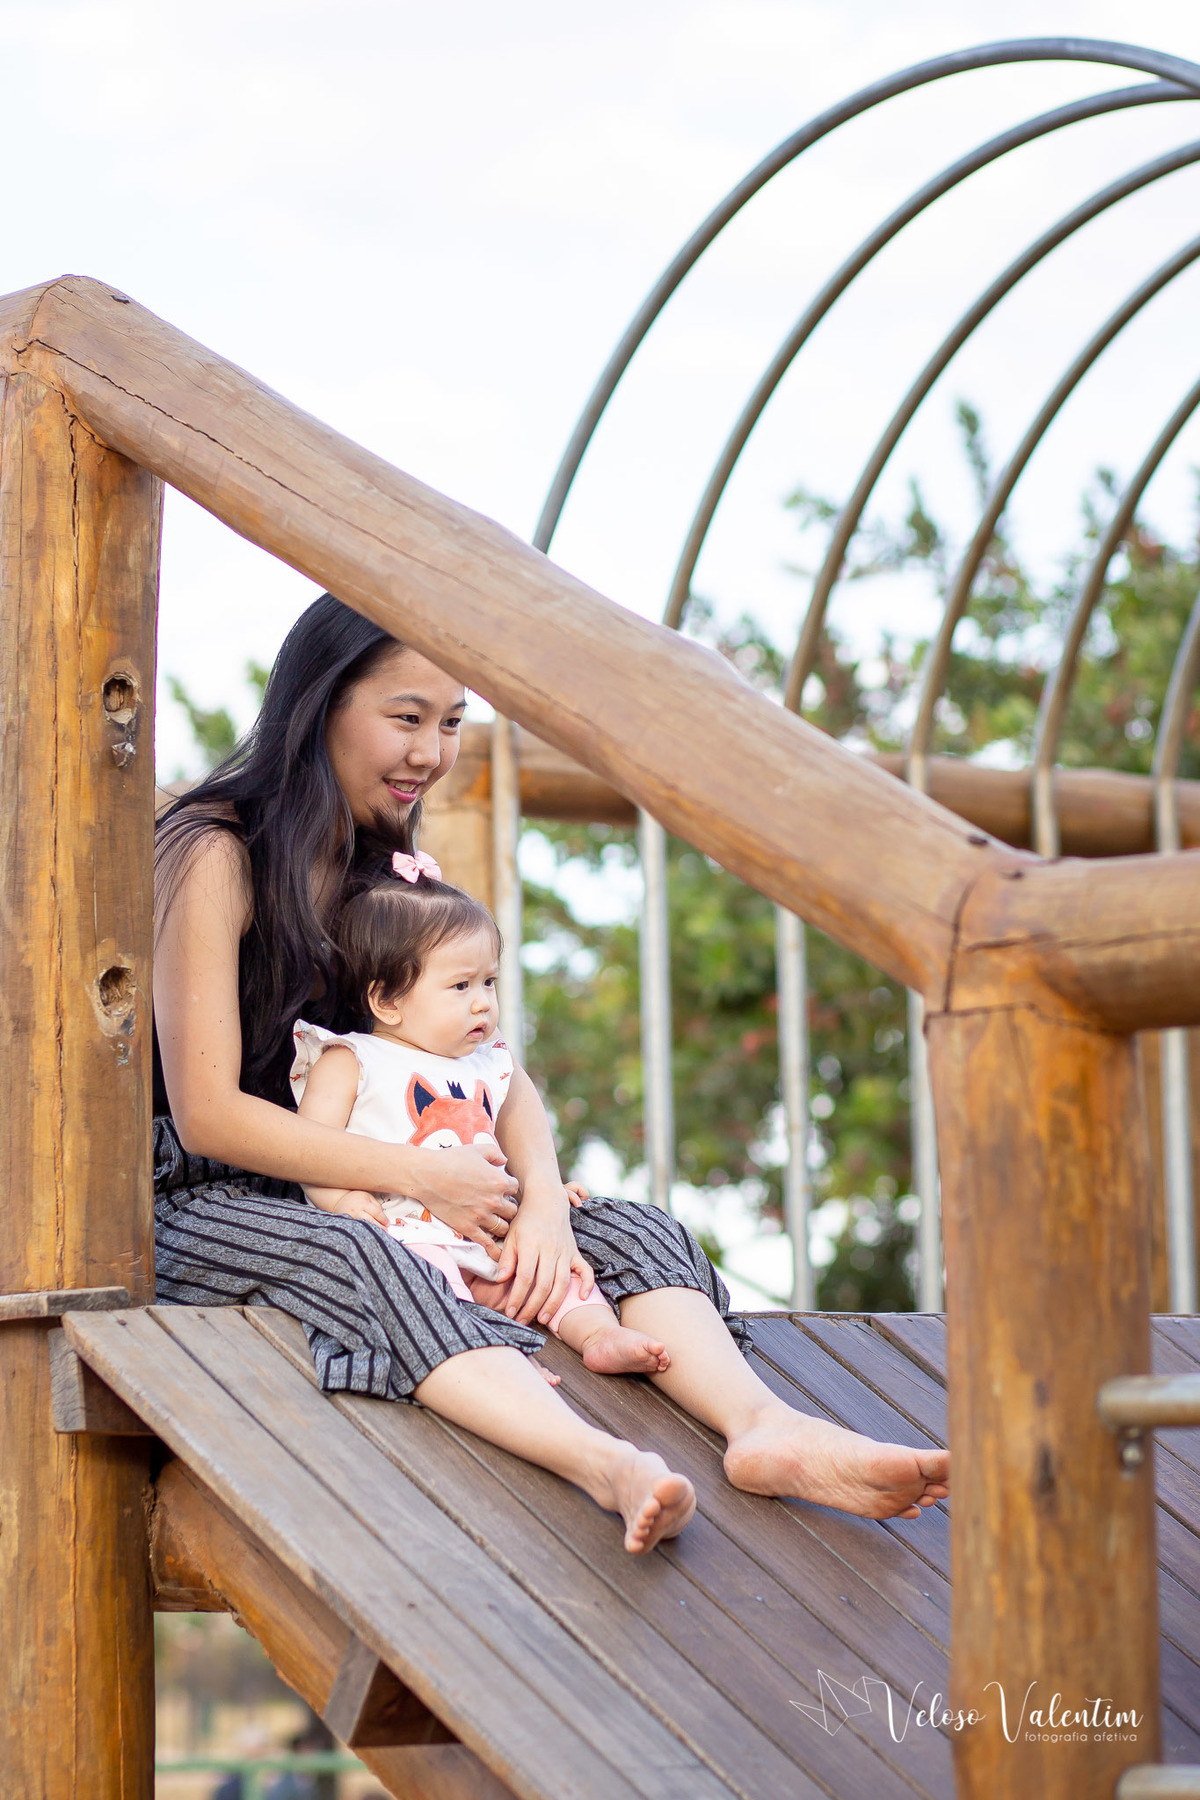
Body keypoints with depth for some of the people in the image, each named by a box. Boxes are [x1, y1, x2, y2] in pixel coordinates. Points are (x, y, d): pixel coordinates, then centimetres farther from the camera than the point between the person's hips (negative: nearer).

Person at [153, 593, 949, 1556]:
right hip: (207, 1205, -7)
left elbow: (495, 1062, 7)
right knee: (360, 1259, -40)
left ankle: (767, 1426, -43)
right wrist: (423, 1176, -20)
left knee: (633, 1231, -14)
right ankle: (606, 1466, -61)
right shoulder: (212, 854, -11)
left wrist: (543, 1198, -14)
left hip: (357, 1198, 7)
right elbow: (209, 1114, -17)